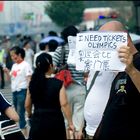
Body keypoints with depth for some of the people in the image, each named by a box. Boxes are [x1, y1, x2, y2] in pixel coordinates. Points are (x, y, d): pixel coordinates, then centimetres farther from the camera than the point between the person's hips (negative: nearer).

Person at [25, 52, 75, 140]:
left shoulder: (33, 83, 2)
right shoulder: (58, 84, -9)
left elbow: (27, 105, 10)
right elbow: (64, 104, -15)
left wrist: (30, 115, 31)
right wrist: (70, 123, -9)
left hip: (37, 122, 2)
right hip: (55, 121, -2)